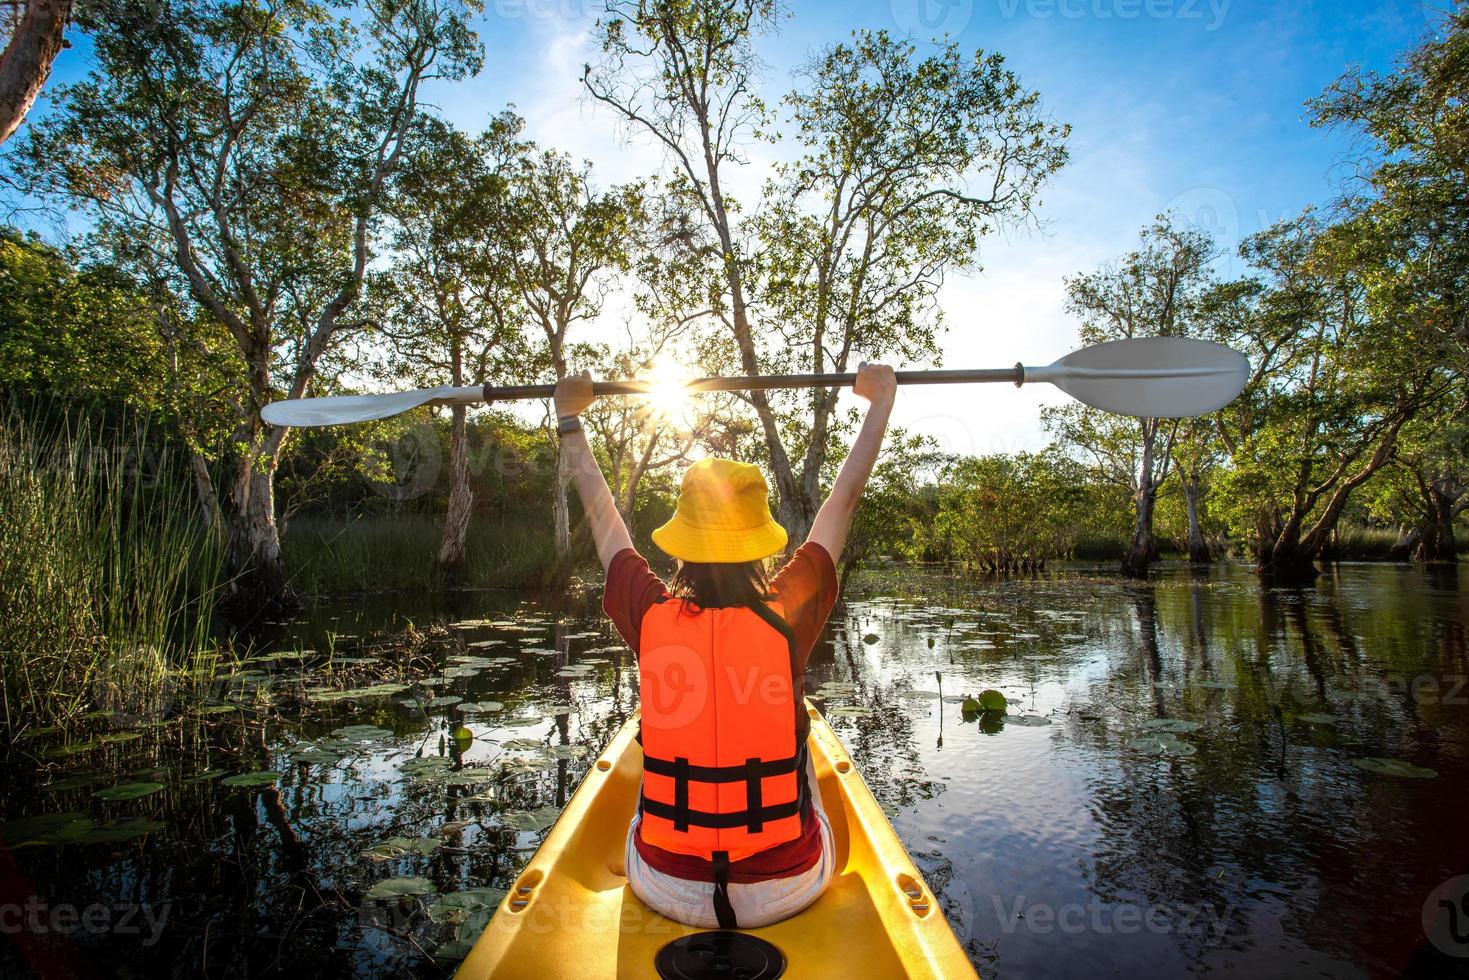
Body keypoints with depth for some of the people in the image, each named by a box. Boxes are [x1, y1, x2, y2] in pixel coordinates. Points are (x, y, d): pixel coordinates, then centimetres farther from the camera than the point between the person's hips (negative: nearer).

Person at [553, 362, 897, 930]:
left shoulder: (649, 617, -15)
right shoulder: (789, 614, -18)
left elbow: (601, 514, 2)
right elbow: (844, 498, -4)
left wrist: (570, 418, 17)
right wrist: (881, 400, 11)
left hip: (666, 890, 1)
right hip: (788, 891, 0)